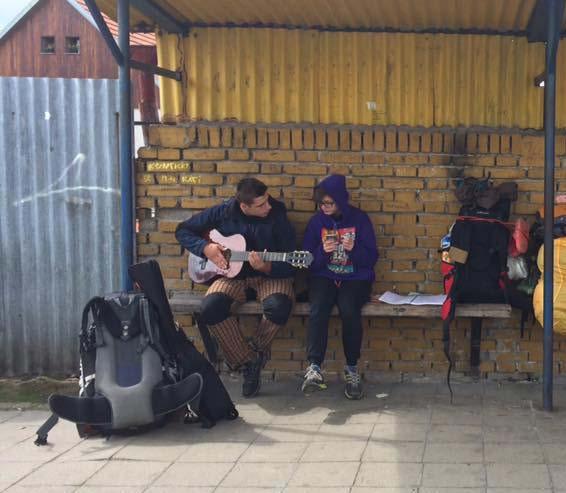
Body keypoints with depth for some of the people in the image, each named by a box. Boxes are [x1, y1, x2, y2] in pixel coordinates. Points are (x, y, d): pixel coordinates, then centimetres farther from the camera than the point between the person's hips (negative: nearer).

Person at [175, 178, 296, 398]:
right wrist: (205, 248, -11)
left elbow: (288, 266, -10)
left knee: (279, 306, -36)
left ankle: (256, 351, -4)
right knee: (210, 306, -29)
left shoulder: (277, 216, -10)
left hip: (270, 275, -2)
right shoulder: (223, 213, -5)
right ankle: (247, 362, -14)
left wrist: (266, 267, -31)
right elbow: (183, 231, 6)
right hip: (233, 274, 2)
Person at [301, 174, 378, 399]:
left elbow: (372, 257, 0)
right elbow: (308, 260, 5)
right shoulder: (317, 221, 6)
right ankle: (314, 368, -37)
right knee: (318, 309, -31)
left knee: (349, 310, -33)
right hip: (324, 277, 1)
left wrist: (354, 249, -19)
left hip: (355, 278, -1)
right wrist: (323, 251, -15)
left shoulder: (359, 219, 1)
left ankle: (352, 369, -19)